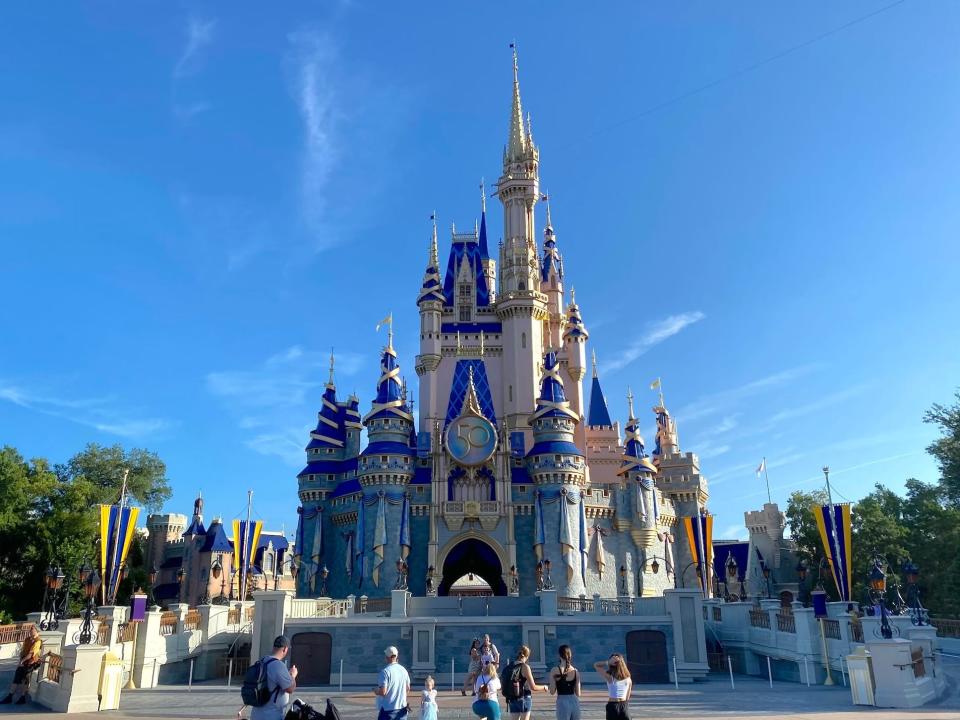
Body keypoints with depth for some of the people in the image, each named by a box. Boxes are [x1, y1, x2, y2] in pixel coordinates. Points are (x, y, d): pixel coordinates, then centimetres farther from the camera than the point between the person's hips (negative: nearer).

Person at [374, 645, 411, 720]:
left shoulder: (385, 671, -16)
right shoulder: (403, 670, 4)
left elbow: (382, 692, -19)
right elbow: (408, 689, 13)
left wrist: (375, 690, 1)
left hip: (388, 710, -6)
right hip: (402, 709, 6)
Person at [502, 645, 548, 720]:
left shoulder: (509, 667, 3)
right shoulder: (525, 667, -14)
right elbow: (533, 687, -15)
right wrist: (544, 687, 2)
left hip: (512, 700, 5)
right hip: (524, 699, -5)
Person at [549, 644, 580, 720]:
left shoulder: (554, 671, -7)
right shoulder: (575, 671, 2)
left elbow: (552, 692, -3)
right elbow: (578, 693, 6)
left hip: (562, 701, -3)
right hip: (575, 702, 4)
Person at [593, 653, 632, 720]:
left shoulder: (610, 677, -11)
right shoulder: (628, 678, 0)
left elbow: (595, 665, -2)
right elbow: (627, 697, 6)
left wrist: (608, 662, -12)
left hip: (612, 706, -3)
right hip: (624, 706, 3)